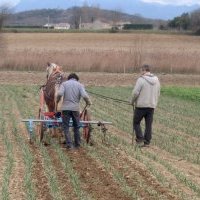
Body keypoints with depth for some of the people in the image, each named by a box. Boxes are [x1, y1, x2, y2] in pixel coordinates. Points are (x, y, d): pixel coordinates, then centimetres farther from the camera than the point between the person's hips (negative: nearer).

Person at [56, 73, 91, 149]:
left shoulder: (64, 83, 4)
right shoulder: (80, 85, 5)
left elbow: (59, 93, -13)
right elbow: (84, 96, -9)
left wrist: (57, 100, 5)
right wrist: (88, 102, 8)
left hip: (66, 108, -1)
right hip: (76, 108, 1)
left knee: (66, 126, 5)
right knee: (76, 126, 16)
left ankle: (69, 143, -4)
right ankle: (77, 143, 23)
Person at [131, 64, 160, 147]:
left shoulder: (141, 80, -13)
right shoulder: (156, 80, 7)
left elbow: (135, 92, -16)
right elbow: (158, 94, 13)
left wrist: (132, 101, 0)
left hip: (141, 106, -5)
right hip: (152, 106, 5)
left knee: (136, 122, 9)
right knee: (148, 125, 9)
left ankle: (140, 139, 0)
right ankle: (147, 142, 11)